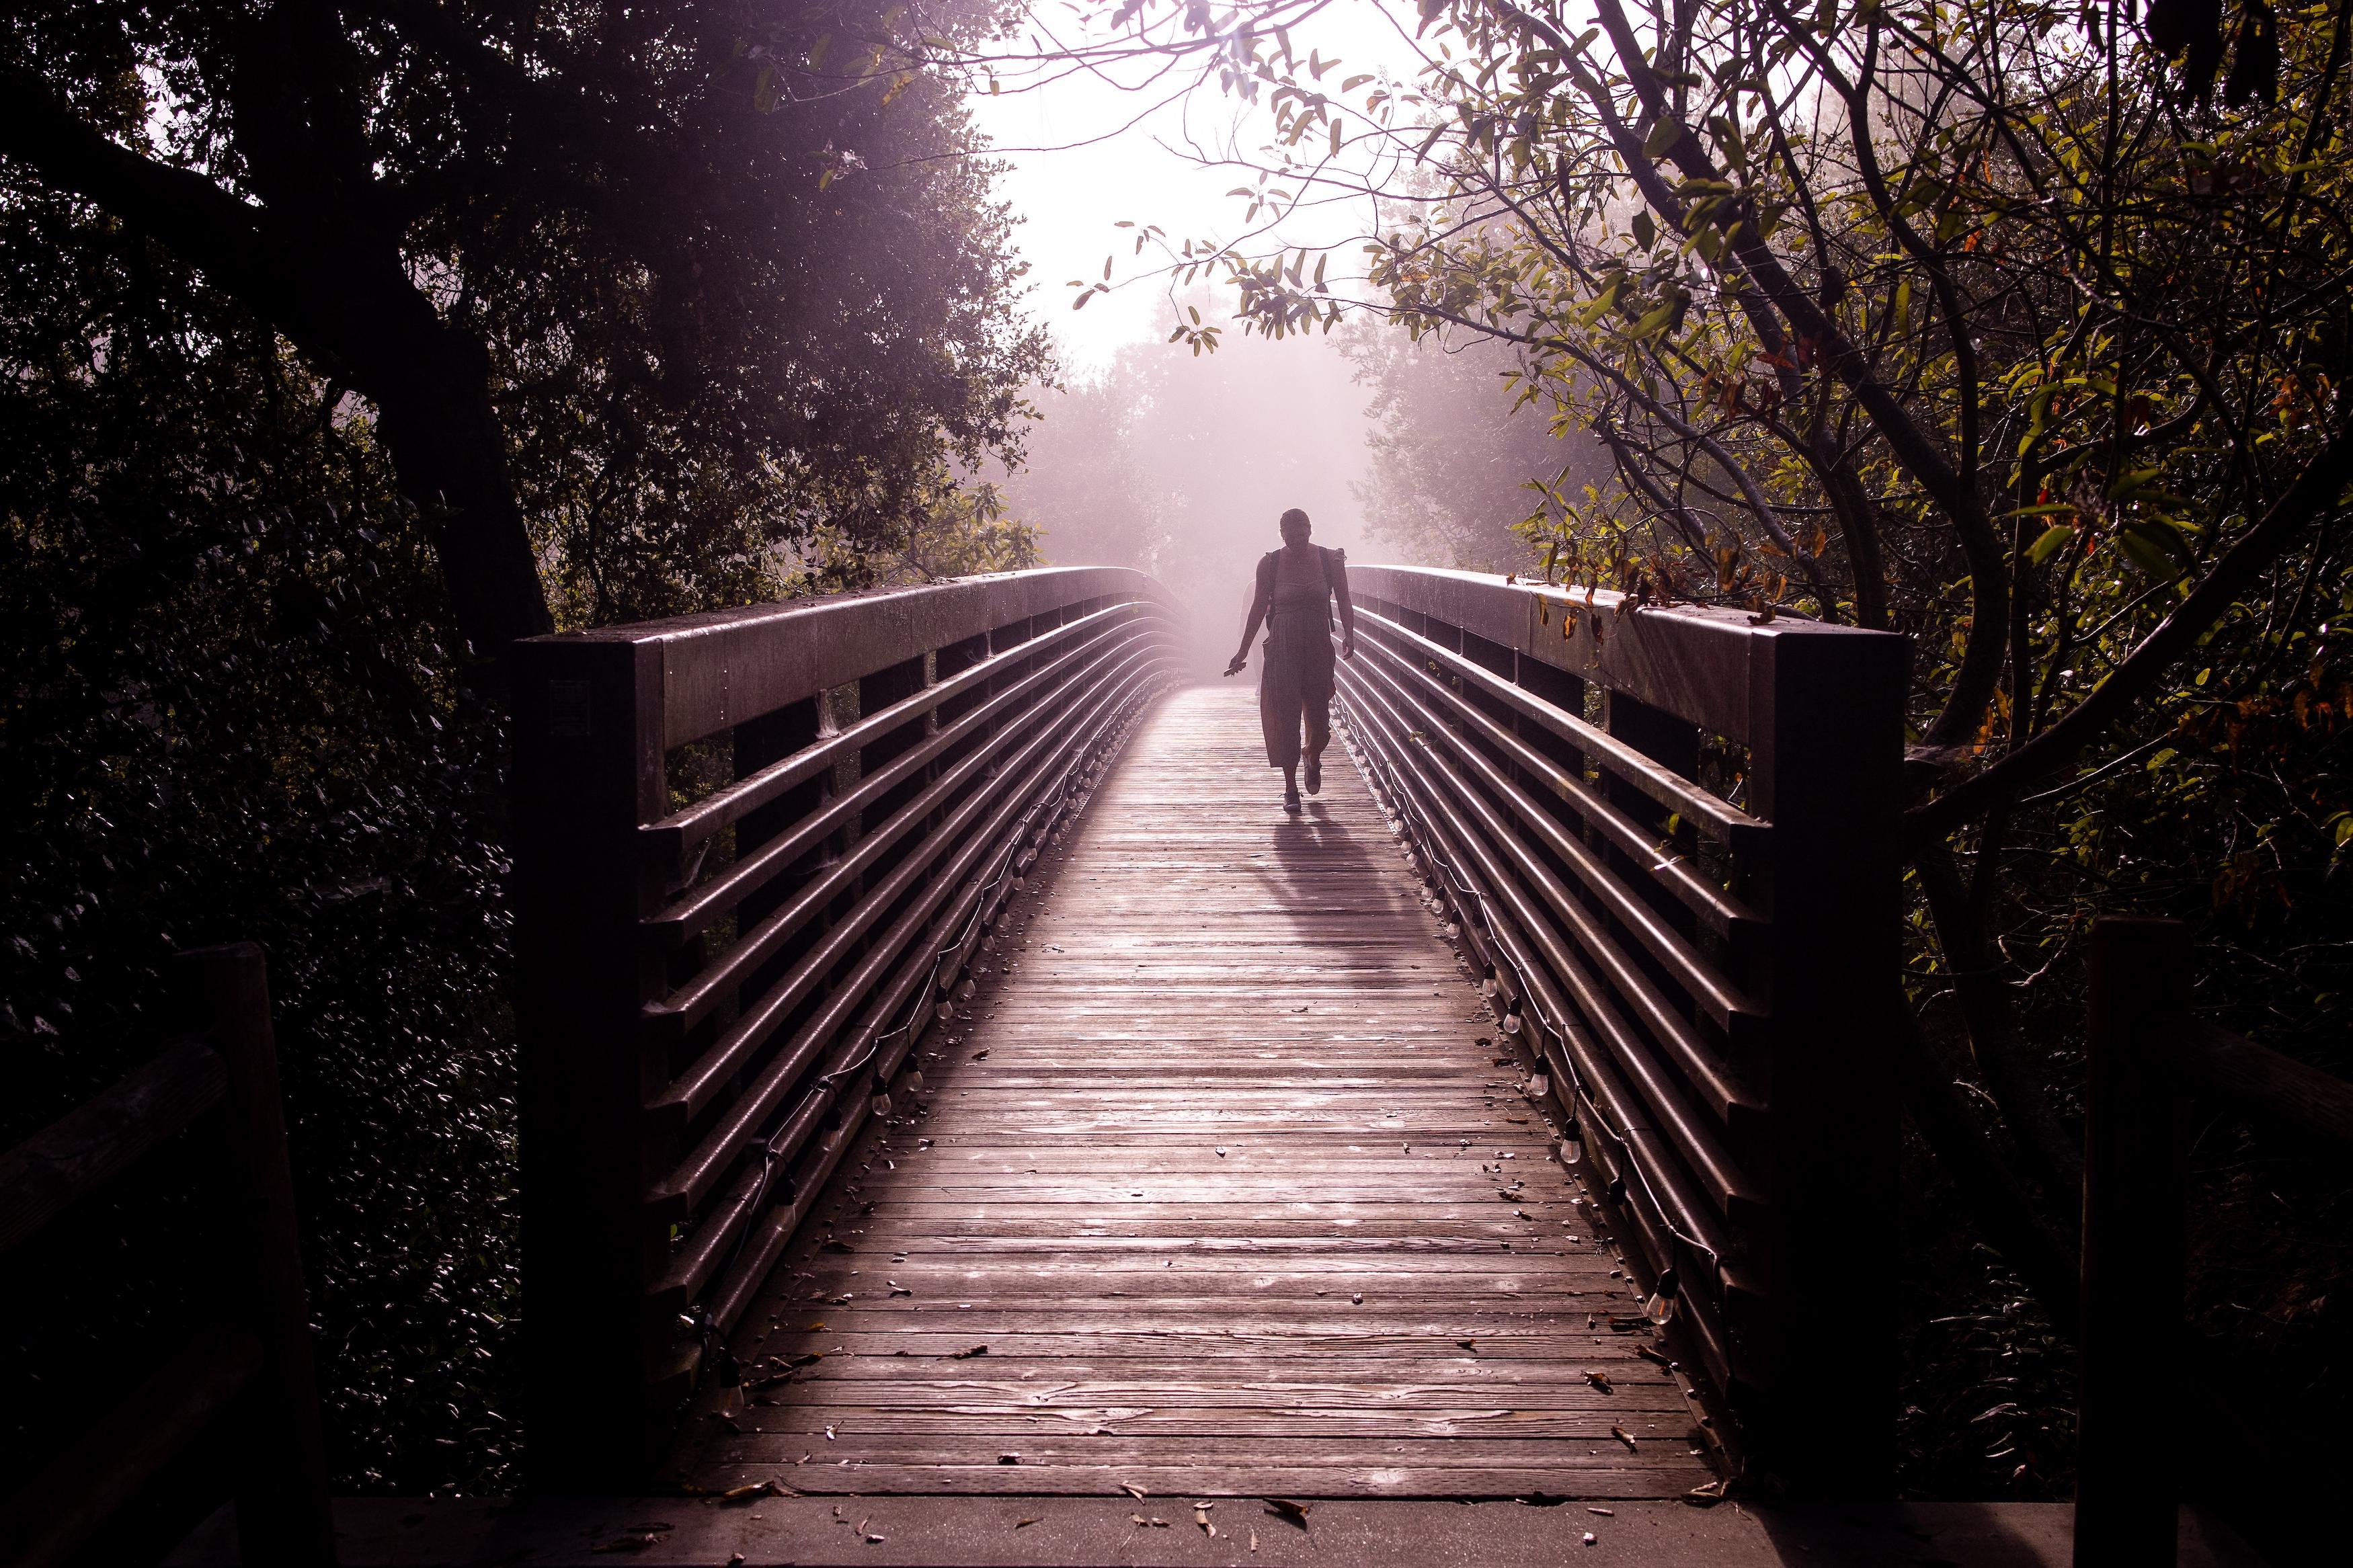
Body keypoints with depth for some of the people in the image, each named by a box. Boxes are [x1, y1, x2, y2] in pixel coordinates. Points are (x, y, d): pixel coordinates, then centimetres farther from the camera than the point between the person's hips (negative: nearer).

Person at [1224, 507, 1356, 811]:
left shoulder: (1330, 561, 0)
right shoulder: (1269, 564, 0)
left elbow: (1344, 602, 2)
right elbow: (1259, 608, 6)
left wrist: (1349, 635, -16)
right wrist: (1243, 651, 8)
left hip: (1318, 646, 1)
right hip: (1282, 647, 0)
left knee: (1318, 709, 3)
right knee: (1285, 713, -5)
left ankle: (1313, 757, 39)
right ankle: (1290, 787, 3)